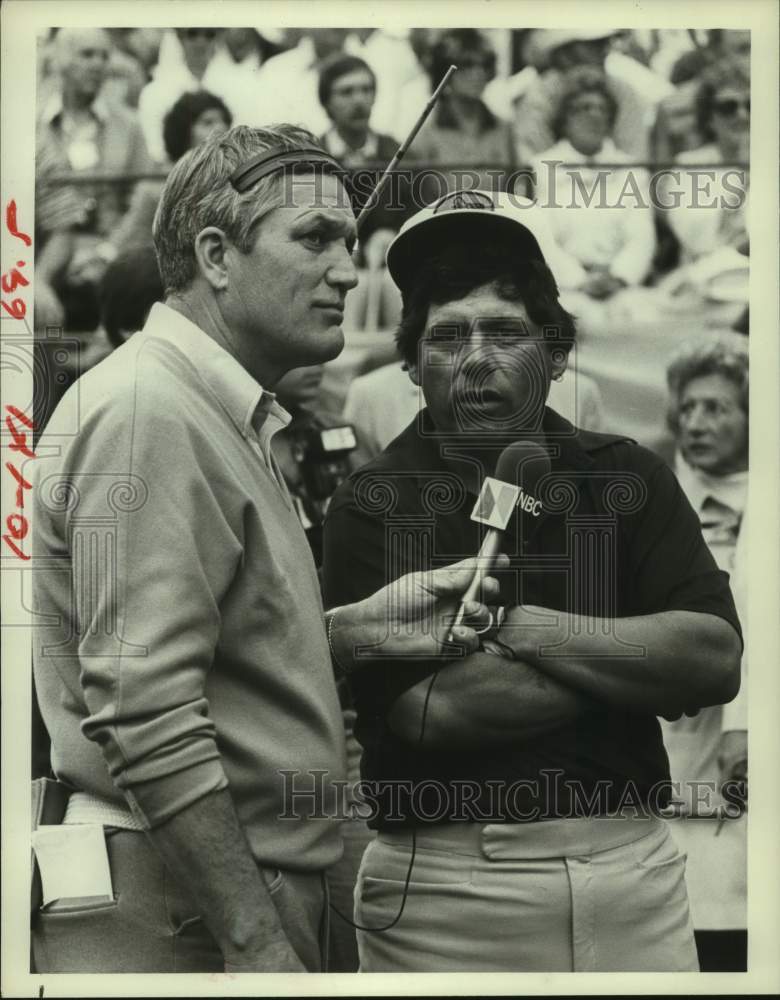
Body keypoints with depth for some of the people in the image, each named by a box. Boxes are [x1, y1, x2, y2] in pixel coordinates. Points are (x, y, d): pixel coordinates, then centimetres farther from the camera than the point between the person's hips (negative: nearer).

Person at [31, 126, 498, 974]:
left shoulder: (222, 418, 16)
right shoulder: (146, 408, -16)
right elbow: (144, 708, -24)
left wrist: (360, 628, 4)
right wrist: (257, 944, -24)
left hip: (256, 894, 10)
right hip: (179, 924, -10)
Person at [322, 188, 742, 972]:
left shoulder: (627, 478, 5)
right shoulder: (370, 507, -5)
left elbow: (715, 660, -7)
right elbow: (426, 709, -16)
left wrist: (519, 627, -13)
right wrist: (632, 662, -8)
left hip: (636, 875, 3)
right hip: (445, 889, -3)